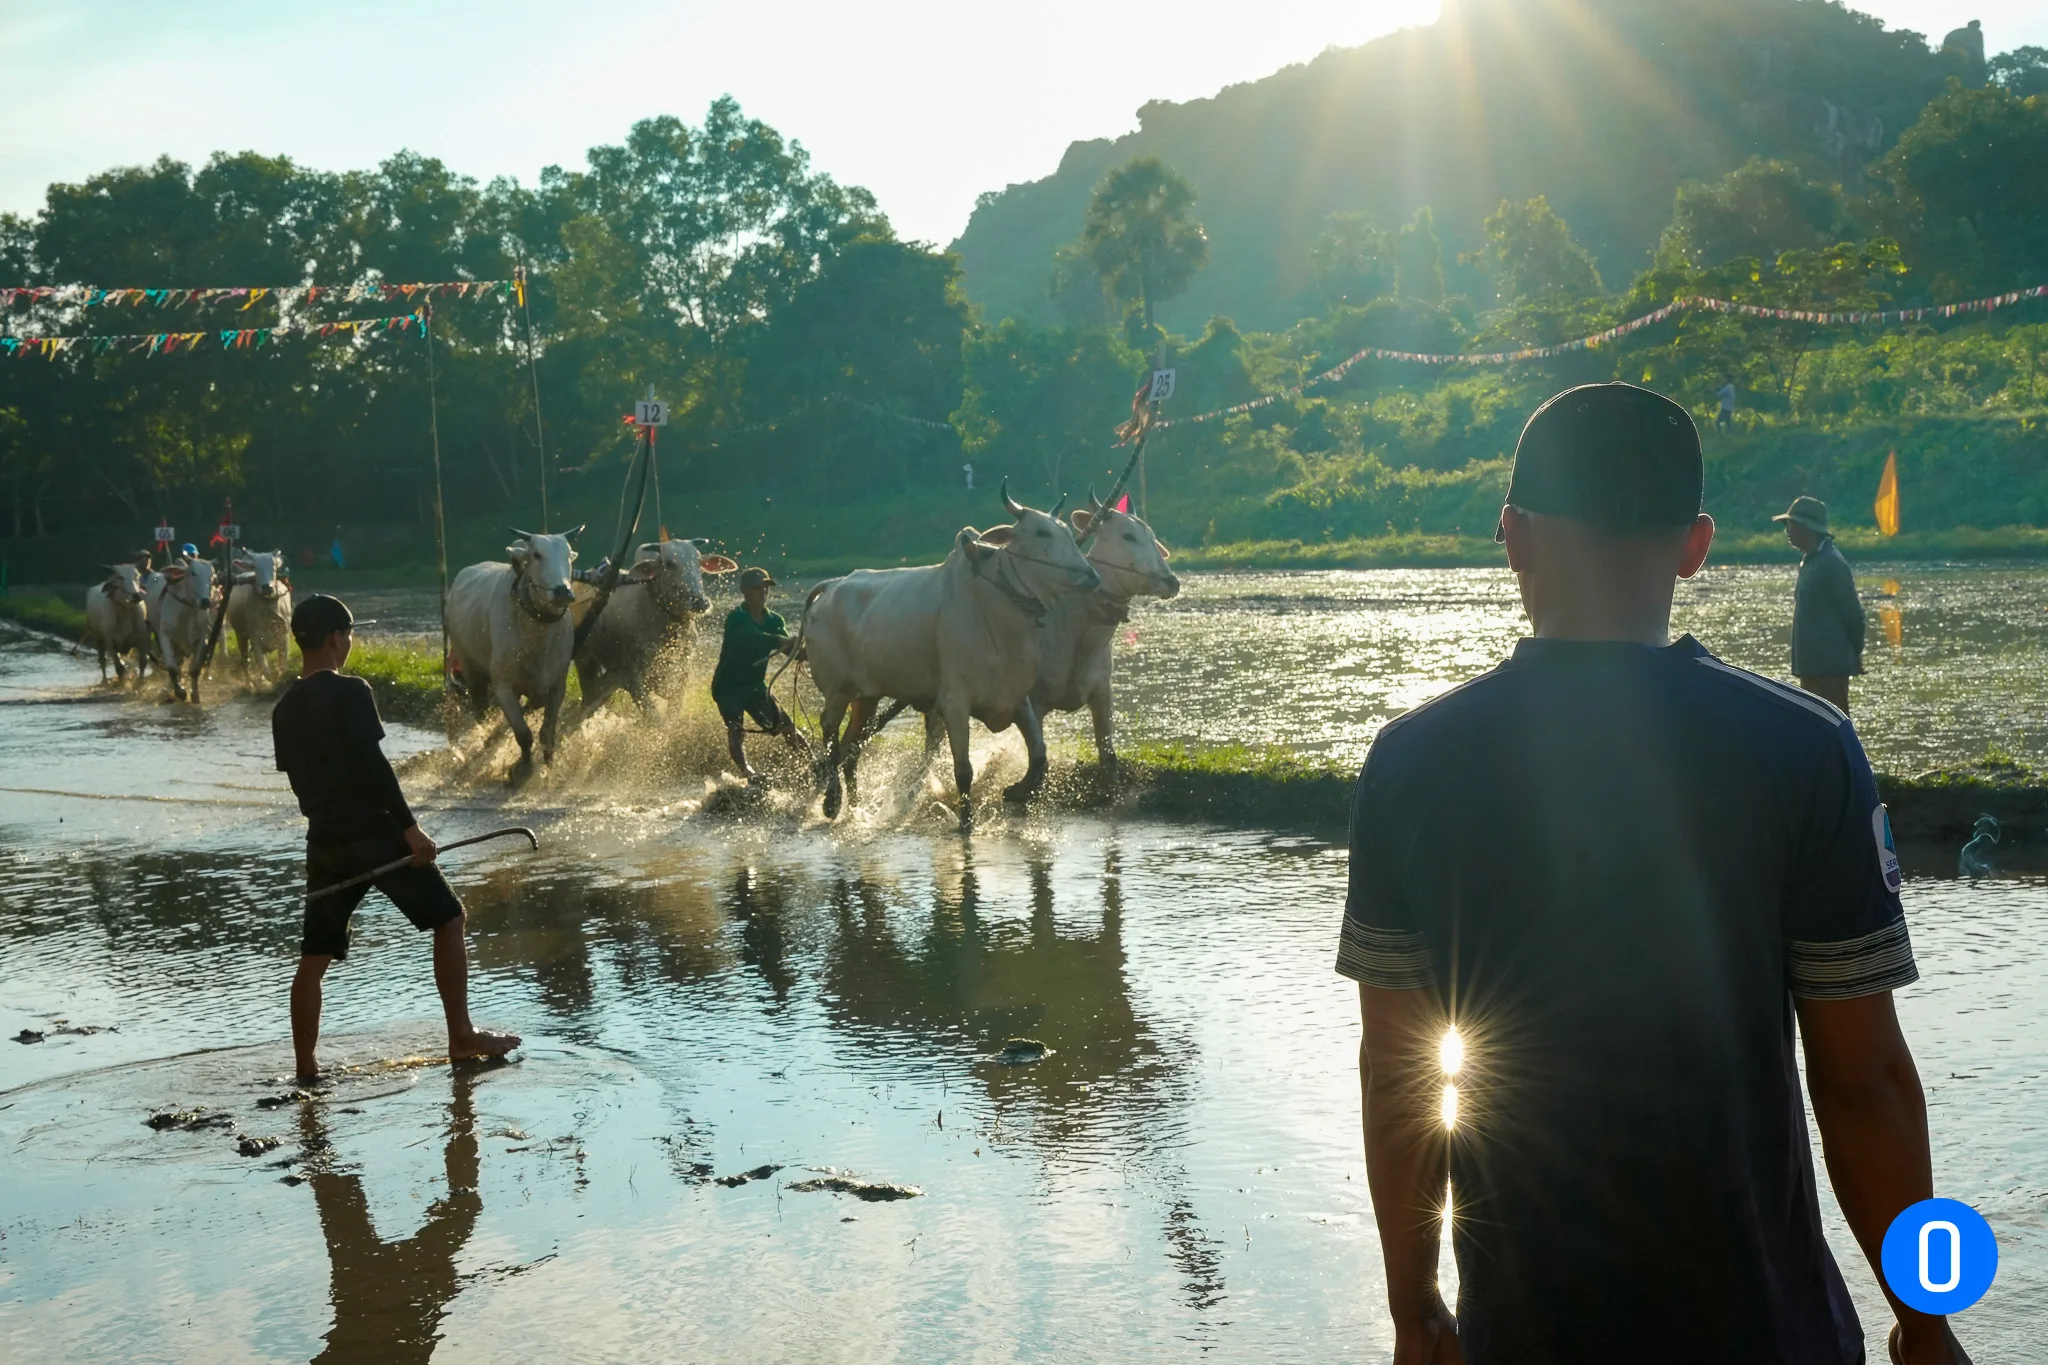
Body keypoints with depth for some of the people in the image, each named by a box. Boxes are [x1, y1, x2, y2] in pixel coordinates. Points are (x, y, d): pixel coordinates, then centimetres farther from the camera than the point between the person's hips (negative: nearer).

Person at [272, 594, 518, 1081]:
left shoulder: (284, 710, 9)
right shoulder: (349, 692, -12)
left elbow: (299, 780, 16)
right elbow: (373, 765, -18)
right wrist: (410, 827, -17)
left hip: (325, 841, 6)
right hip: (374, 833, -6)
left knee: (314, 958, 11)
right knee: (448, 919, 7)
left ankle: (306, 1065, 13)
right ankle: (461, 1037, 7)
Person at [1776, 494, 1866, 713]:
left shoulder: (1830, 563, -16)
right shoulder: (1810, 561, 15)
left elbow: (1852, 613, -15)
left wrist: (1854, 653, -5)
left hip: (1829, 666, -10)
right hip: (1812, 666, 10)